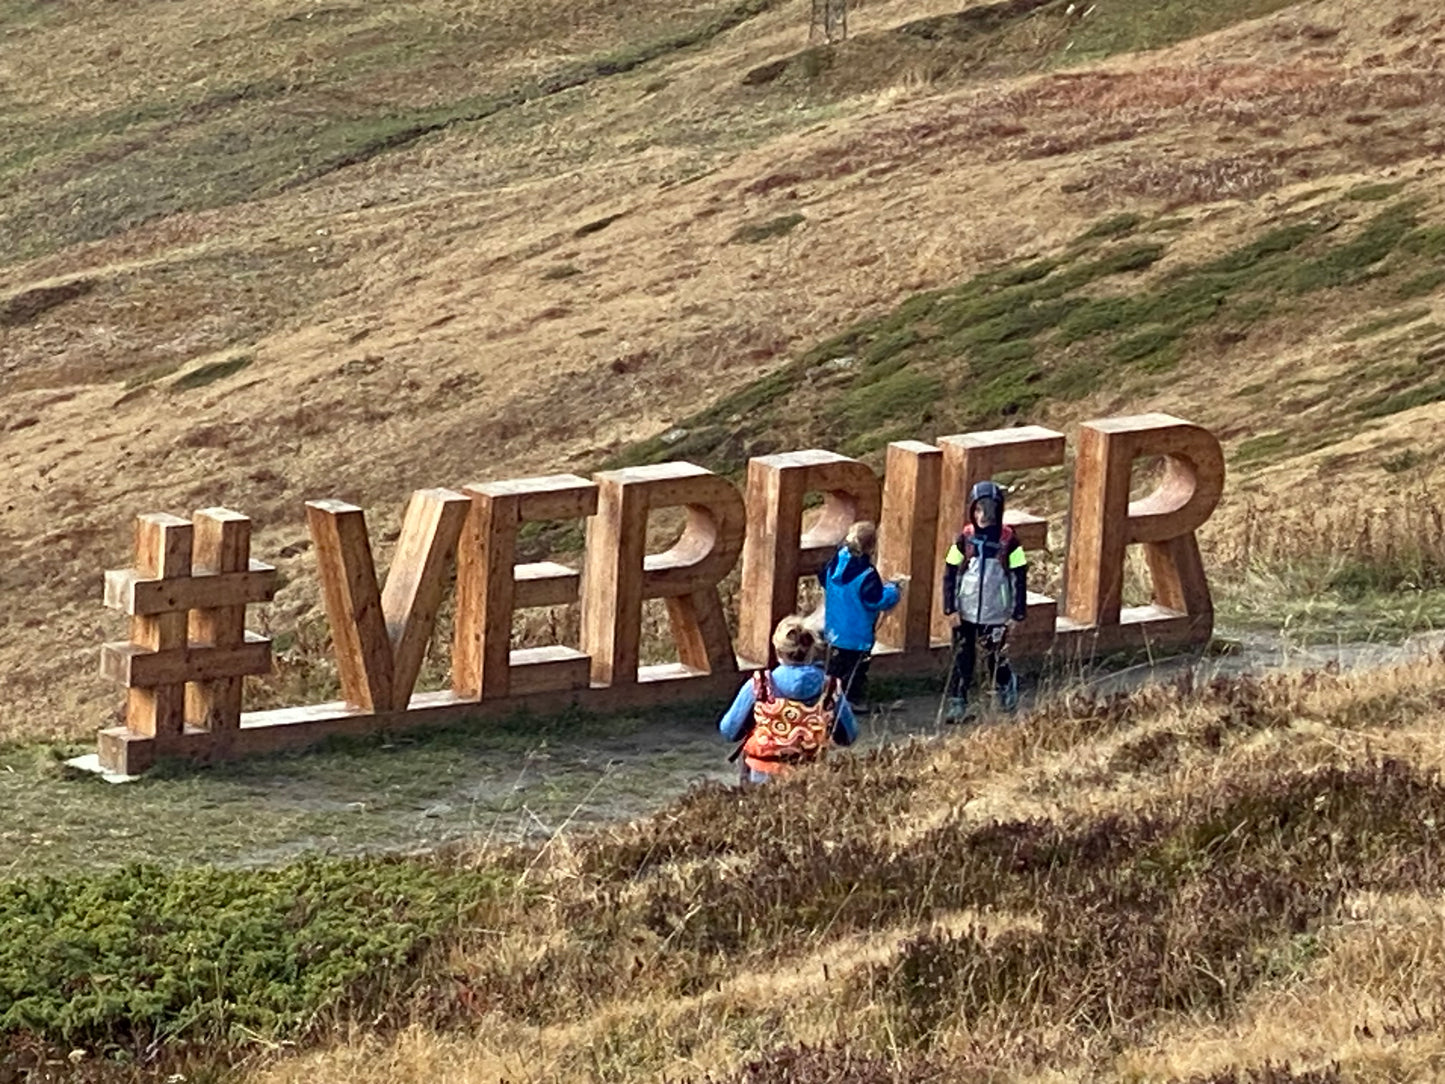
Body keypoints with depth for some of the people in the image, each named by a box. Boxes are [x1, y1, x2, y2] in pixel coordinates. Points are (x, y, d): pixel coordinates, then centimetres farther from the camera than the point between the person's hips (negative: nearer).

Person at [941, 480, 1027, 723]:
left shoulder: (1008, 542, -6)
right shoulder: (964, 539, -1)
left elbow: (1020, 579, -2)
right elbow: (949, 575, 2)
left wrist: (1018, 613, -4)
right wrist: (950, 609, -4)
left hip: (995, 614, -1)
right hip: (965, 612, 1)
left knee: (996, 659, 4)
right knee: (962, 660, 2)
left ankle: (1008, 689, 30)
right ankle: (957, 703, 9)